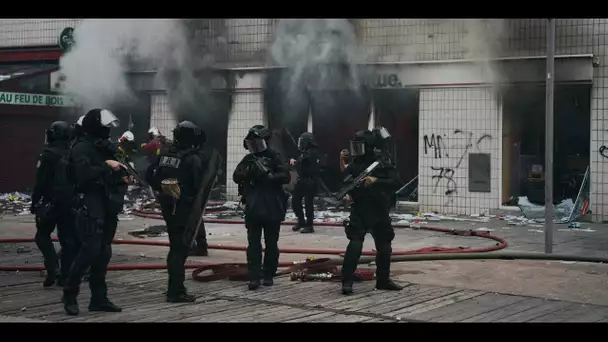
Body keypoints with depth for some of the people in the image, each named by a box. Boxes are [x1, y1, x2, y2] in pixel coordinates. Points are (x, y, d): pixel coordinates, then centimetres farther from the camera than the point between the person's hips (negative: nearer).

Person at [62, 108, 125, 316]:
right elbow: (84, 174, -25)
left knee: (103, 253, 8)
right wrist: (106, 166, -20)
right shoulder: (82, 148, -8)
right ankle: (70, 294, 0)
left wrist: (122, 177, 5)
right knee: (90, 250, -13)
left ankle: (99, 298, 13)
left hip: (108, 206, 8)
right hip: (91, 206, -8)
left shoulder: (106, 148, 17)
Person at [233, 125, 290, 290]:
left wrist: (270, 176, -24)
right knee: (253, 243, -3)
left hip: (272, 208, -2)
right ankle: (254, 277, -4)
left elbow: (286, 176, -11)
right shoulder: (248, 159, 10)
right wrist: (248, 172, -17)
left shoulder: (274, 157, -1)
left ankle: (268, 275, 16)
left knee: (271, 244, 6)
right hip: (253, 208, 3)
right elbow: (236, 177, 1)